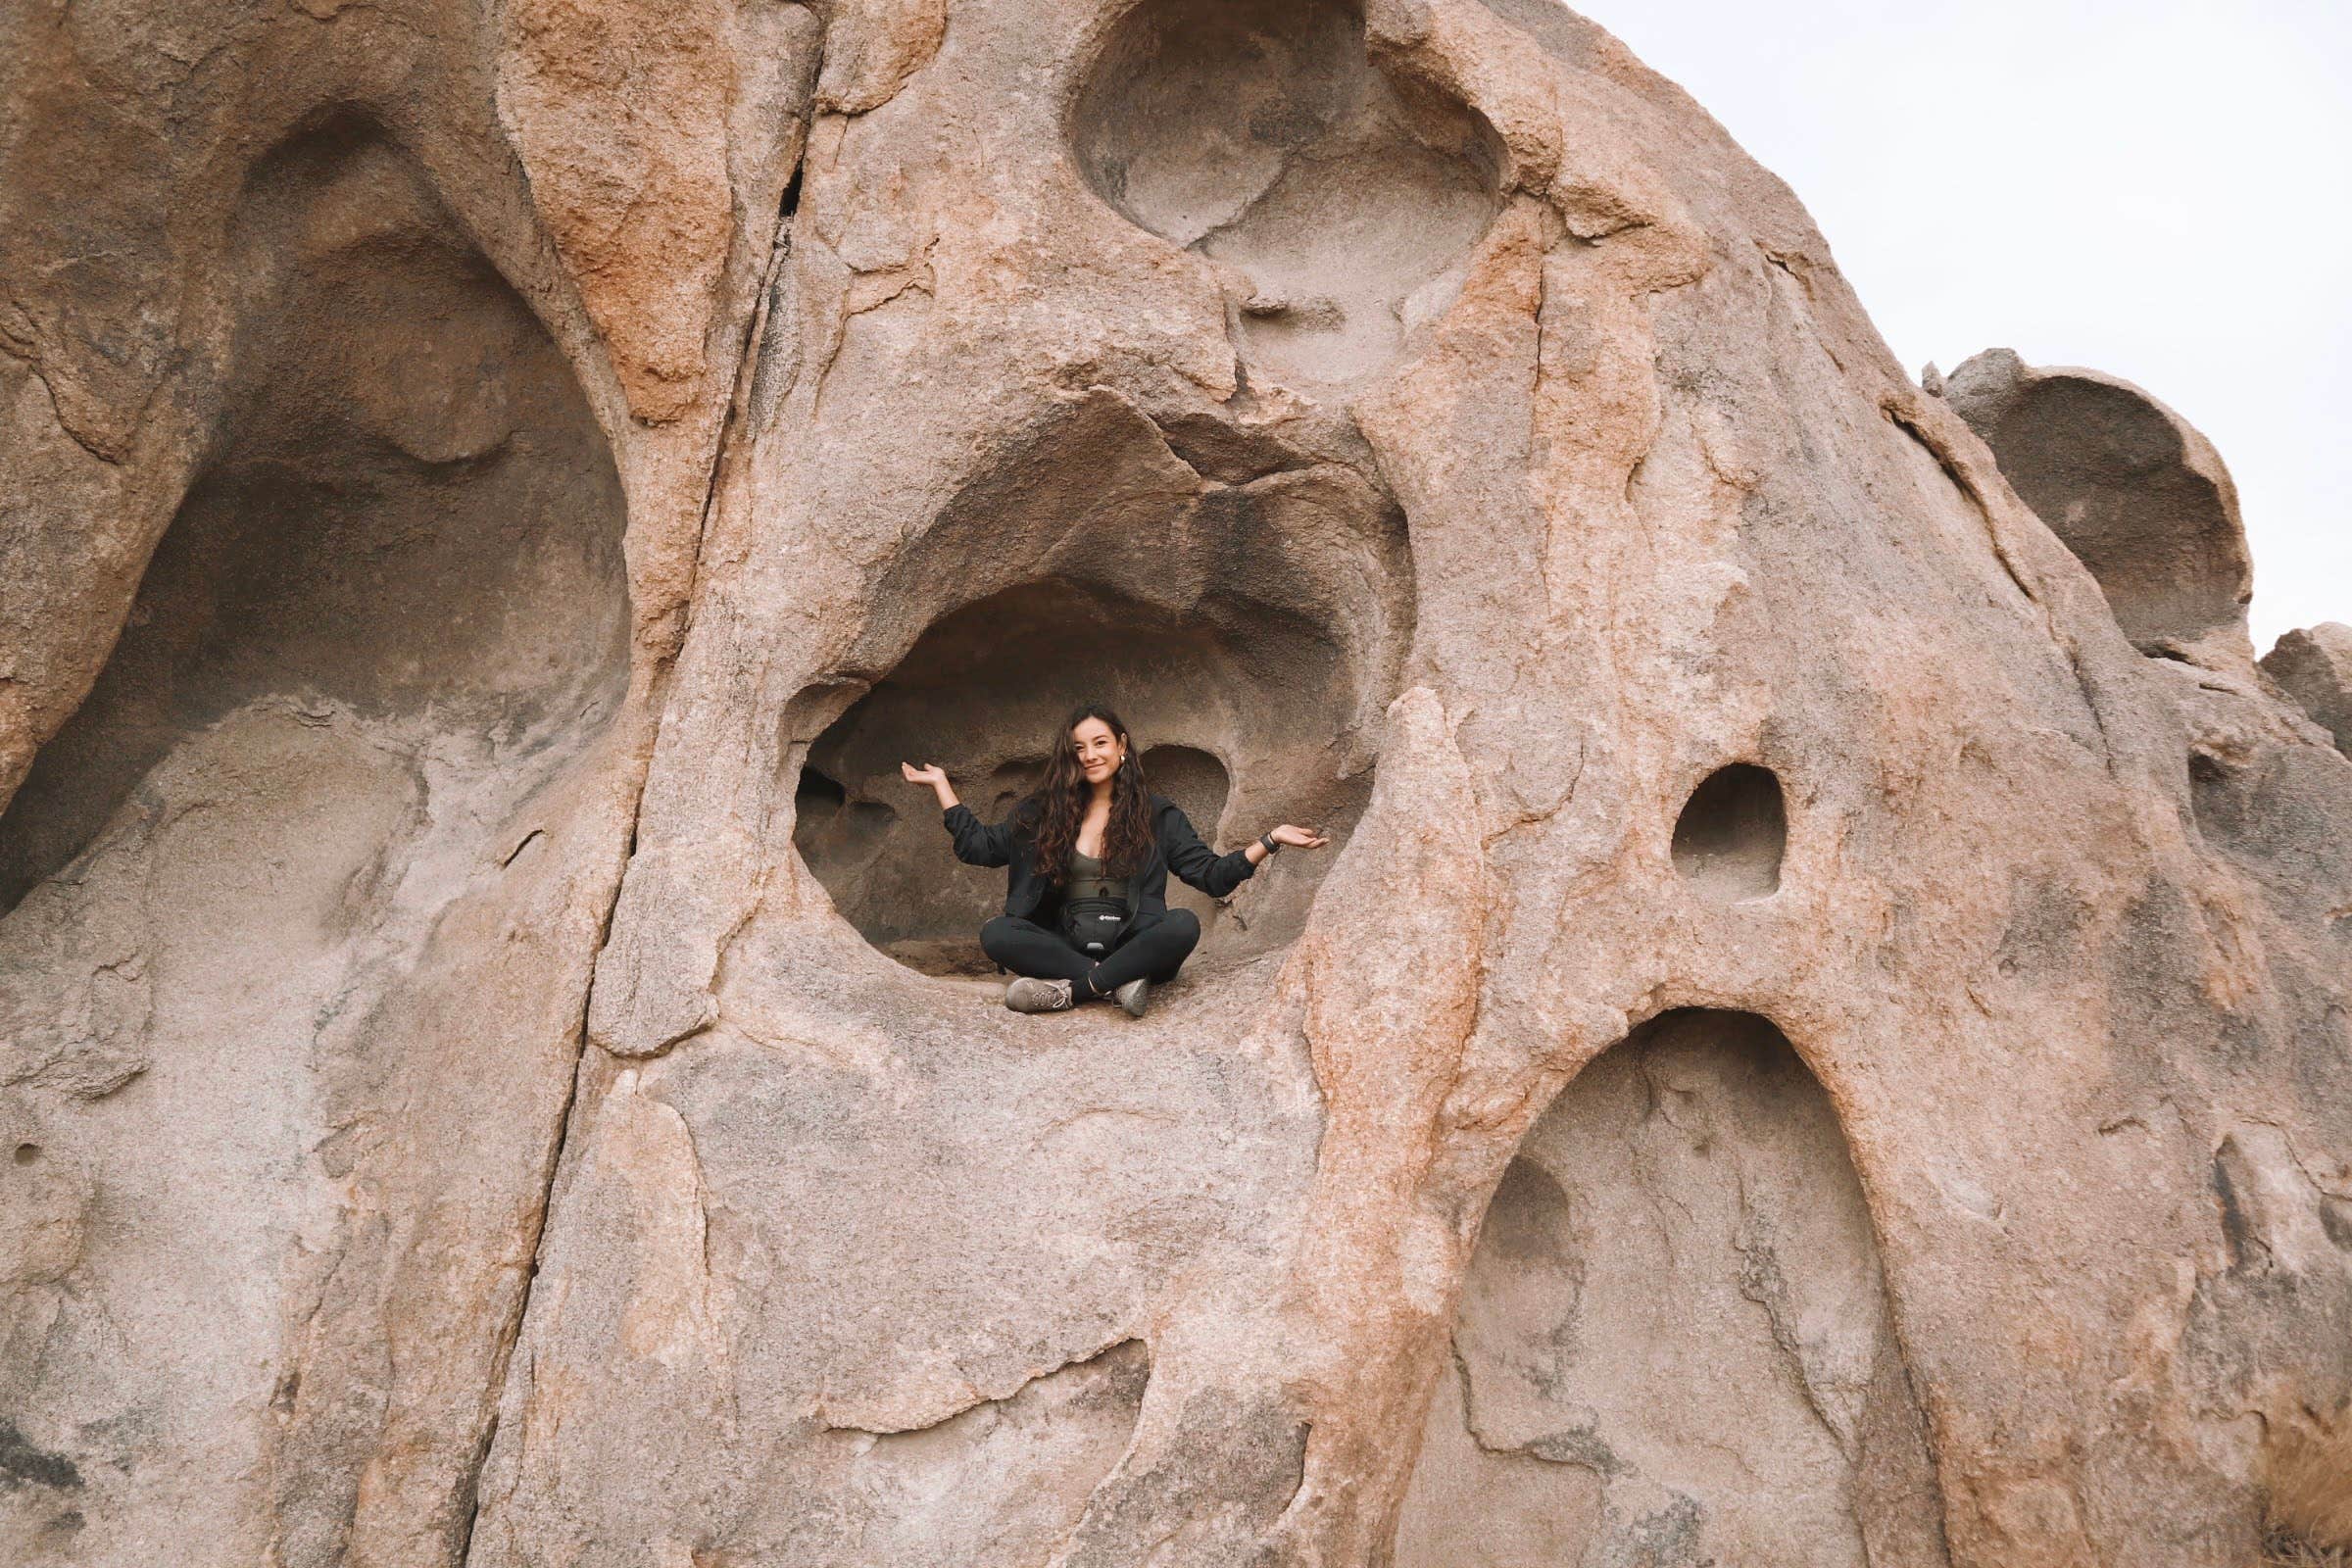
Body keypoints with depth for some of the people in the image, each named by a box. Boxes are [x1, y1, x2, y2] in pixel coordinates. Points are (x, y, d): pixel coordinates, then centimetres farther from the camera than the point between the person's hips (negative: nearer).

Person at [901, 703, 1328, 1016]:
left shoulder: (1157, 814, 9)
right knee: (996, 934, -27)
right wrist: (941, 784, 14)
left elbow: (1212, 875, 6)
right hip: (1065, 943, 1)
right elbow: (978, 846, 15)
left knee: (1184, 925, -32)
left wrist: (1270, 841, -4)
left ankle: (1068, 989, -30)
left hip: (1129, 942, -1)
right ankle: (1119, 982, -30)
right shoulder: (1043, 811, 13)